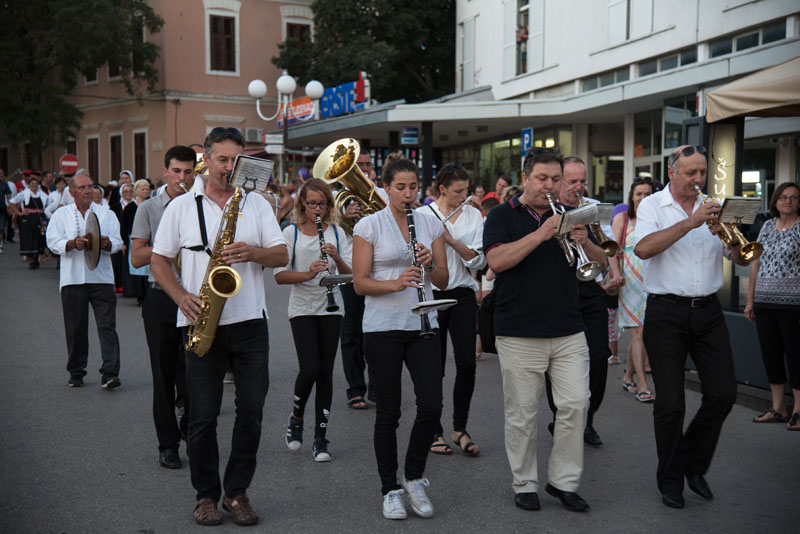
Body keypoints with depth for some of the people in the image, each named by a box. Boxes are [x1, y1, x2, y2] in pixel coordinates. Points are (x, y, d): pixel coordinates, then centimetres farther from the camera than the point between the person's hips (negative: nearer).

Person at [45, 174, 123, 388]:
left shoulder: (106, 214, 12)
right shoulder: (61, 215, 10)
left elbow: (117, 242, 4)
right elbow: (53, 242, -2)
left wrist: (107, 243, -19)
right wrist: (74, 243, -20)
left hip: (101, 277, 0)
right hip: (72, 279, 0)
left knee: (107, 325, -7)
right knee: (75, 328, 6)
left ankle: (110, 372, -7)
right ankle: (76, 372, 20)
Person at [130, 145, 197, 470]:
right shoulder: (148, 209, 4)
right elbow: (136, 258, -2)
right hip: (161, 298, 0)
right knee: (164, 375, 5)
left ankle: (190, 429, 26)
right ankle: (168, 445, 16)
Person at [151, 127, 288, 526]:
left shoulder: (257, 204, 9)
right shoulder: (181, 207, 6)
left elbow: (282, 256, 5)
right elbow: (159, 260, 7)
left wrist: (251, 252, -15)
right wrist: (182, 297, -9)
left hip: (249, 321, 1)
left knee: (252, 410, 2)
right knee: (203, 414, 4)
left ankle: (237, 492, 17)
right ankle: (206, 494, 19)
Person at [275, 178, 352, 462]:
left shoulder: (336, 232, 7)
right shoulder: (291, 233, 0)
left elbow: (349, 273, 3)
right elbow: (279, 275, -6)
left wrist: (337, 259, -17)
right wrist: (308, 274, -22)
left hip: (331, 308, 2)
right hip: (302, 308, -2)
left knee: (325, 371, 3)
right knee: (310, 369, -13)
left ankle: (321, 436, 12)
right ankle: (296, 417, 16)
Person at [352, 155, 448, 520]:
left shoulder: (431, 223, 8)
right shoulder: (368, 226, -3)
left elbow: (443, 281, 8)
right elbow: (360, 283, -7)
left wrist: (430, 264, -13)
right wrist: (397, 283, -23)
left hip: (422, 326, 3)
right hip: (382, 328, -3)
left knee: (431, 405, -6)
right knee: (388, 411, 4)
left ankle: (414, 477, 18)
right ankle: (390, 490, 19)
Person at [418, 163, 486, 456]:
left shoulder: (473, 215, 7)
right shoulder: (421, 215, 0)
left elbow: (478, 259, -2)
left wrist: (451, 240, -15)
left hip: (462, 295, 2)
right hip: (431, 295, -2)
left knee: (467, 364, -3)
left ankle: (460, 428, 14)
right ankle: (434, 431, 16)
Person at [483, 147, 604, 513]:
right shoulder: (502, 216, 1)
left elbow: (601, 262, 8)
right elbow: (496, 260, -16)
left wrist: (585, 242, -14)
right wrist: (541, 234, -23)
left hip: (569, 332, 4)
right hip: (519, 334, -3)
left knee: (575, 404, 1)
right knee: (522, 413, 3)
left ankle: (564, 481, 15)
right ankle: (524, 484, 18)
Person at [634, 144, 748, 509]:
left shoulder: (712, 208, 11)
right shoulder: (652, 206, -2)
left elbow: (740, 258, 9)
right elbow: (643, 249, -21)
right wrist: (690, 222, -22)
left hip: (708, 311, 4)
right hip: (667, 312, -4)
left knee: (723, 392, 1)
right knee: (670, 402, 1)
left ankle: (693, 464, 23)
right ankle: (670, 480, 18)